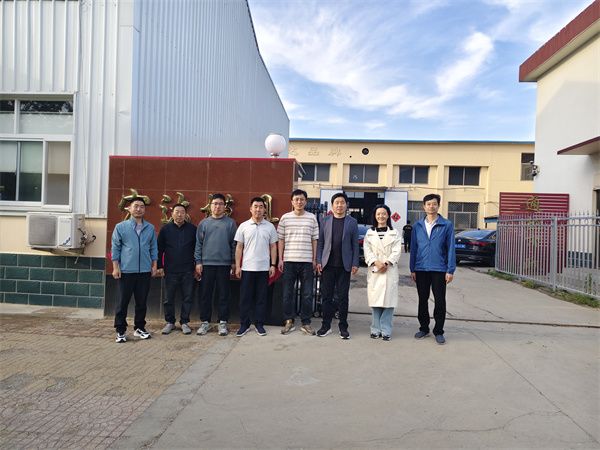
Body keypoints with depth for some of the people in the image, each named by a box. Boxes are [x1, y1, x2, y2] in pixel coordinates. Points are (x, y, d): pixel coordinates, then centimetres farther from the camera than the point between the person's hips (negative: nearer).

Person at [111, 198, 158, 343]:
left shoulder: (150, 228, 7)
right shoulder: (121, 227, 1)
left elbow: (153, 248, 11)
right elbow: (115, 248, 1)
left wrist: (154, 265, 7)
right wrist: (115, 267, -4)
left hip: (145, 271, 2)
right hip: (126, 271, -2)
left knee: (142, 302, 10)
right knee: (123, 302, 3)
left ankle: (139, 328, 23)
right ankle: (120, 331, 13)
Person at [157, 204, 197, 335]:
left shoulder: (192, 229, 2)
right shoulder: (165, 229, 3)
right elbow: (160, 249, 4)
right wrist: (159, 266, 0)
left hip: (188, 270, 0)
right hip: (170, 270, 0)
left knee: (188, 298, 4)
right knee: (169, 298, 8)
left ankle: (184, 322, 18)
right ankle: (170, 322, 22)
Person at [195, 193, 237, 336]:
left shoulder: (230, 223, 3)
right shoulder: (204, 223, 7)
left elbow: (234, 244, 3)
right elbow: (198, 244, 6)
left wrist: (234, 263, -1)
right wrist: (198, 262, -1)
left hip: (224, 264, -1)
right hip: (206, 264, 1)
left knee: (224, 295, 4)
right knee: (205, 294, 6)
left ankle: (223, 322, 13)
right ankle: (205, 322, 17)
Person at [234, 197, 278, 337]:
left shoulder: (270, 226, 4)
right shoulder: (244, 226, 2)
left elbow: (273, 247, 6)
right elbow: (239, 247, 3)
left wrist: (273, 265, -1)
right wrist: (237, 266, -2)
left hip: (264, 268, 1)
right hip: (247, 268, 0)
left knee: (261, 297, 6)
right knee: (245, 297, 5)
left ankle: (259, 324, 17)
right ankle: (244, 324, 16)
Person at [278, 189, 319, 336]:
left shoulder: (312, 218, 5)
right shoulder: (285, 218, 5)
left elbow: (314, 240, 8)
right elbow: (281, 240, 7)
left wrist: (314, 259, 4)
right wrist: (280, 259, 2)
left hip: (307, 261, 0)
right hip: (289, 260, 0)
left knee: (307, 294, 4)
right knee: (287, 293, 6)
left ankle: (306, 322, 17)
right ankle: (289, 321, 19)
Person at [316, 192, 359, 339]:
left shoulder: (352, 222, 5)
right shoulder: (325, 221, 7)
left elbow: (355, 244, 2)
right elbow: (320, 242, 6)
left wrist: (355, 263, -4)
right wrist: (318, 261, -1)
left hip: (344, 266, -1)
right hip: (327, 265, 1)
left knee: (343, 297, 5)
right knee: (326, 296, 6)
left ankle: (343, 327, 14)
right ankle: (326, 325, 15)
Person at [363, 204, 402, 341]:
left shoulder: (394, 233, 11)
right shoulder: (369, 232, 13)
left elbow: (396, 251, 1)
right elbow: (367, 251, 3)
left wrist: (387, 263, -14)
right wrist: (375, 262, -13)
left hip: (390, 270, -1)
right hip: (374, 270, 1)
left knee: (388, 300, -4)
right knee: (375, 301, 1)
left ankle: (386, 331, 1)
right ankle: (375, 330, 8)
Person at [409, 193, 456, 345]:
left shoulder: (447, 225, -2)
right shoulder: (417, 226, 5)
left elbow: (451, 248, -3)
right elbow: (413, 248, 7)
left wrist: (450, 270, -7)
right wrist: (412, 269, 5)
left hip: (439, 269, -2)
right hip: (421, 269, 2)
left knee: (440, 301, 4)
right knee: (422, 300, 11)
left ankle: (439, 331, 17)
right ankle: (424, 328, 25)